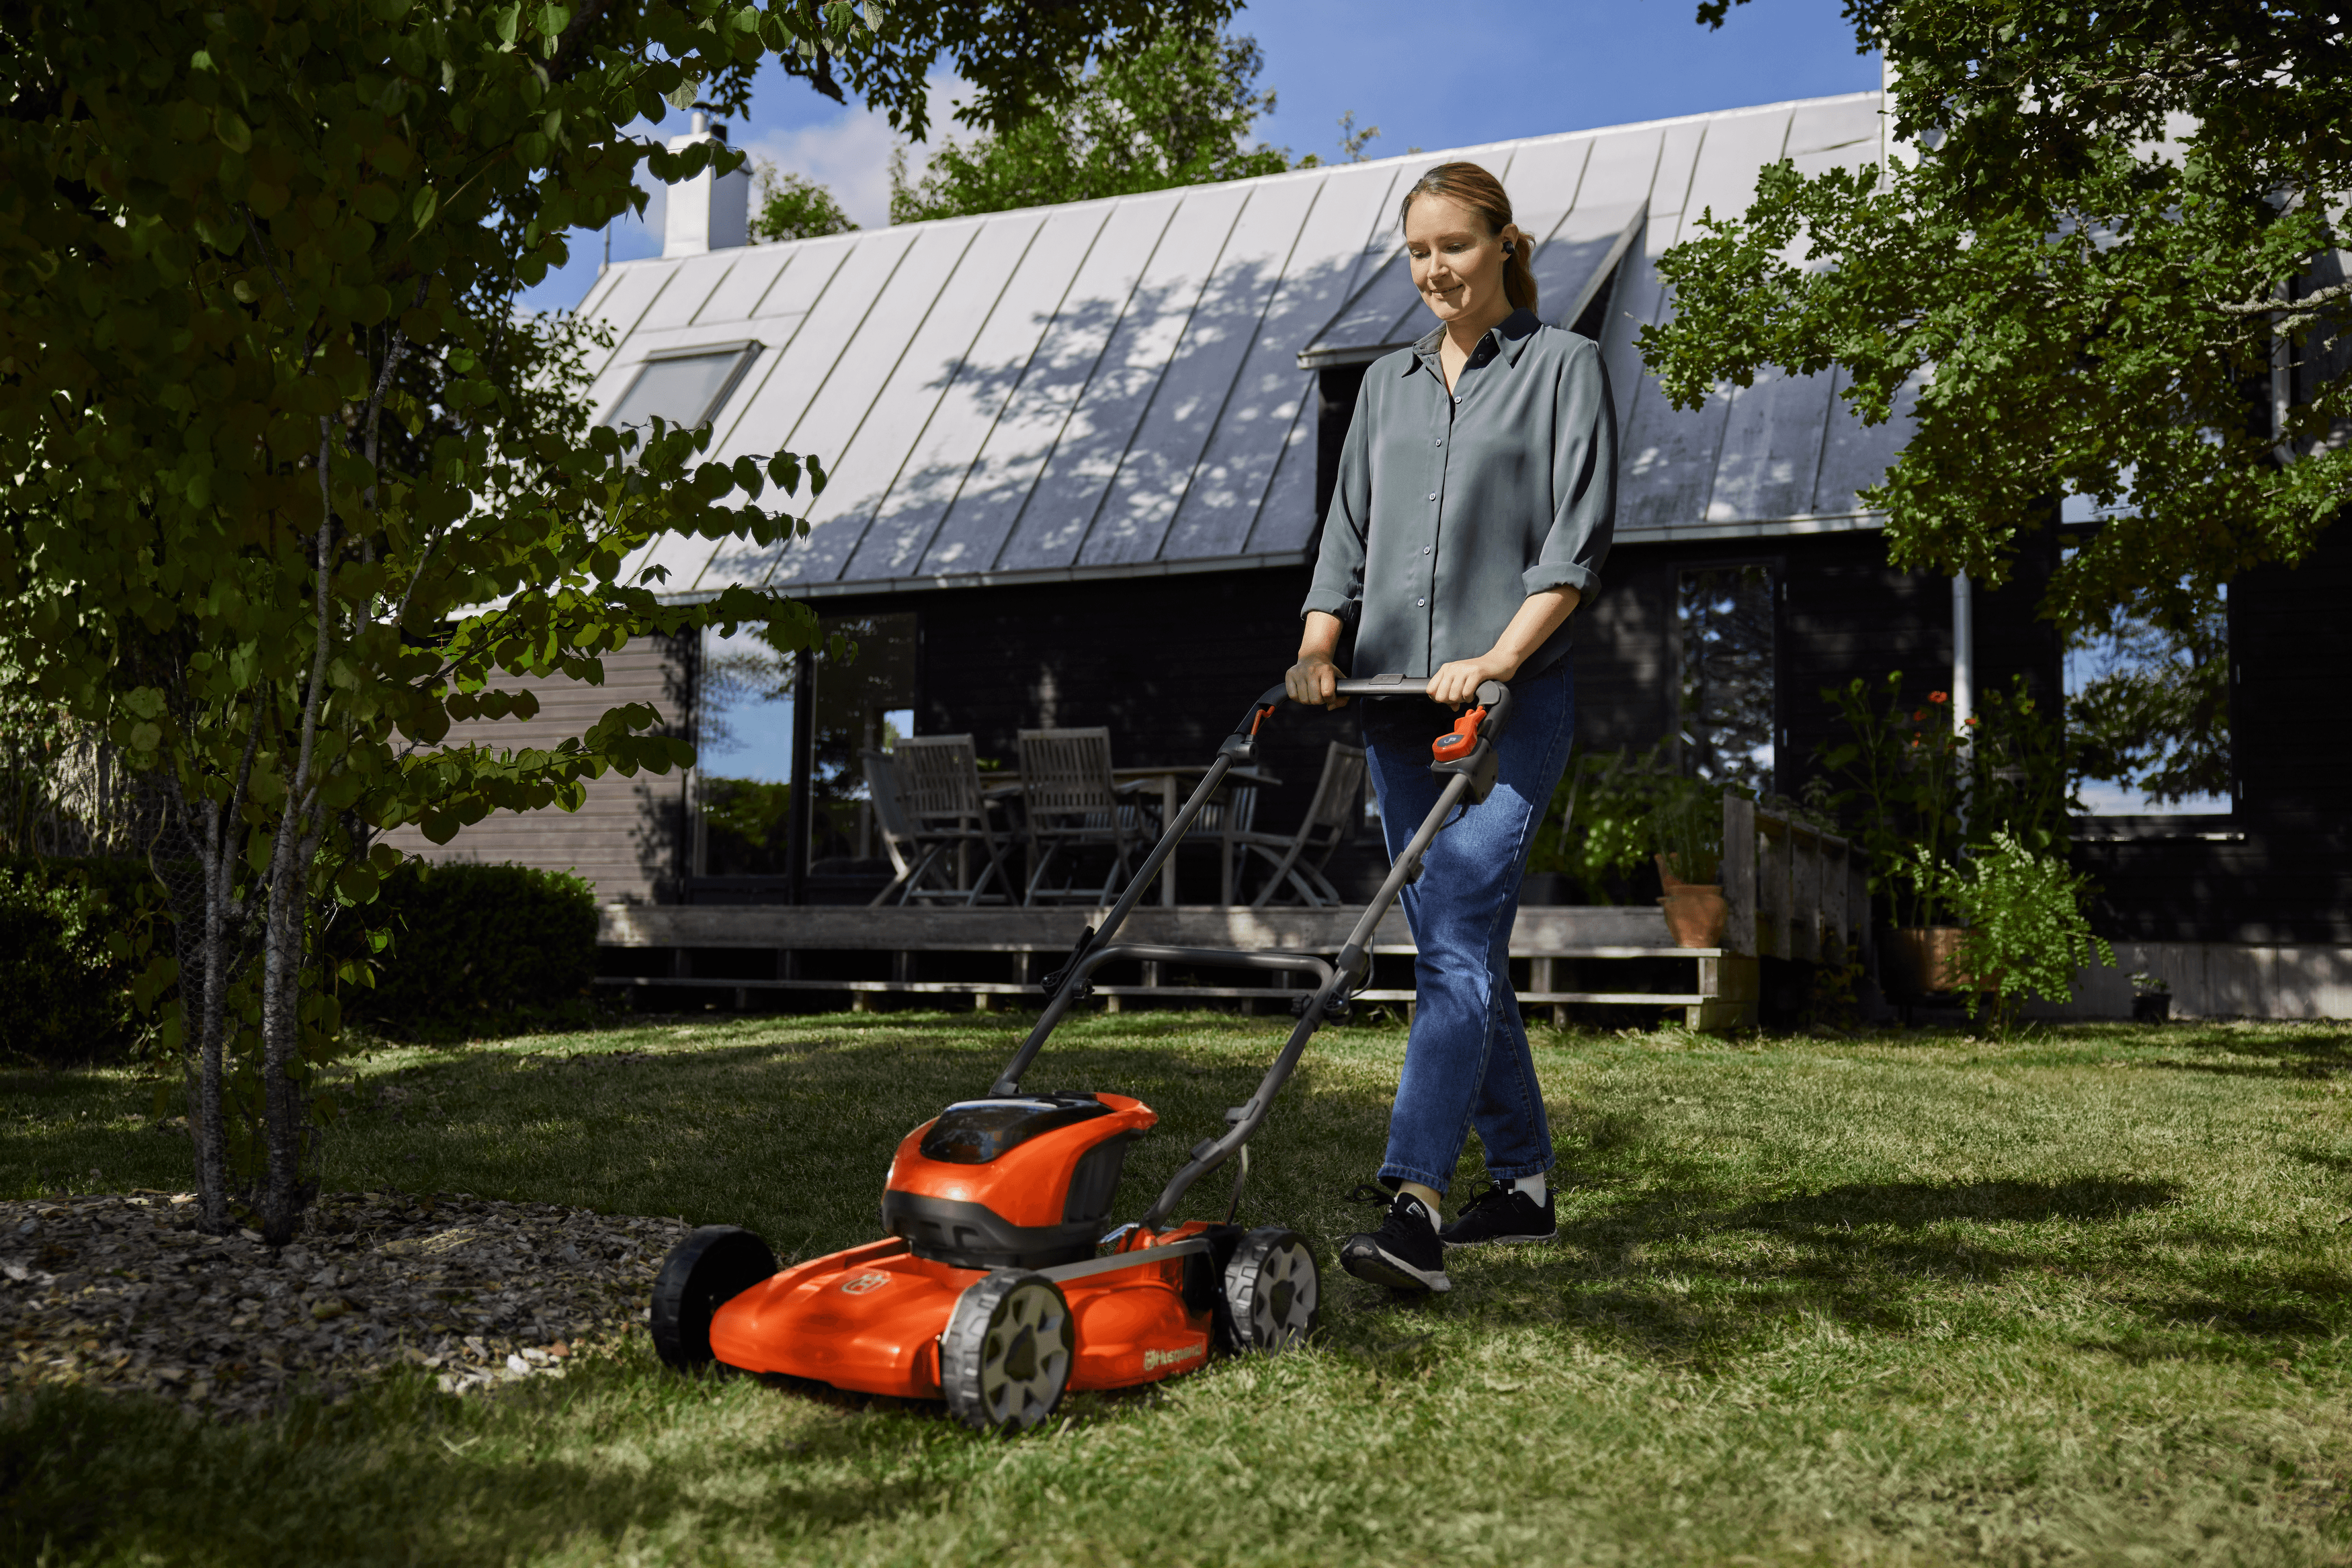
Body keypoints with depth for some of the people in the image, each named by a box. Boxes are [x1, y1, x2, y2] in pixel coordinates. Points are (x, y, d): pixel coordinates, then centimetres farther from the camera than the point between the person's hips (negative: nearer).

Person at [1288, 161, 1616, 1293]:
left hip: (1512, 700, -6)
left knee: (1455, 942, -18)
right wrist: (1318, 647, -1)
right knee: (1459, 953, 8)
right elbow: (1348, 532, 16)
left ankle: (1412, 1209, -24)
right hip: (1397, 702, 6)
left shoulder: (1562, 366, 4)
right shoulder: (1388, 383, 19)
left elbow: (1578, 538, -6)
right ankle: (1522, 1186, 20)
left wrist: (1495, 659, -18)